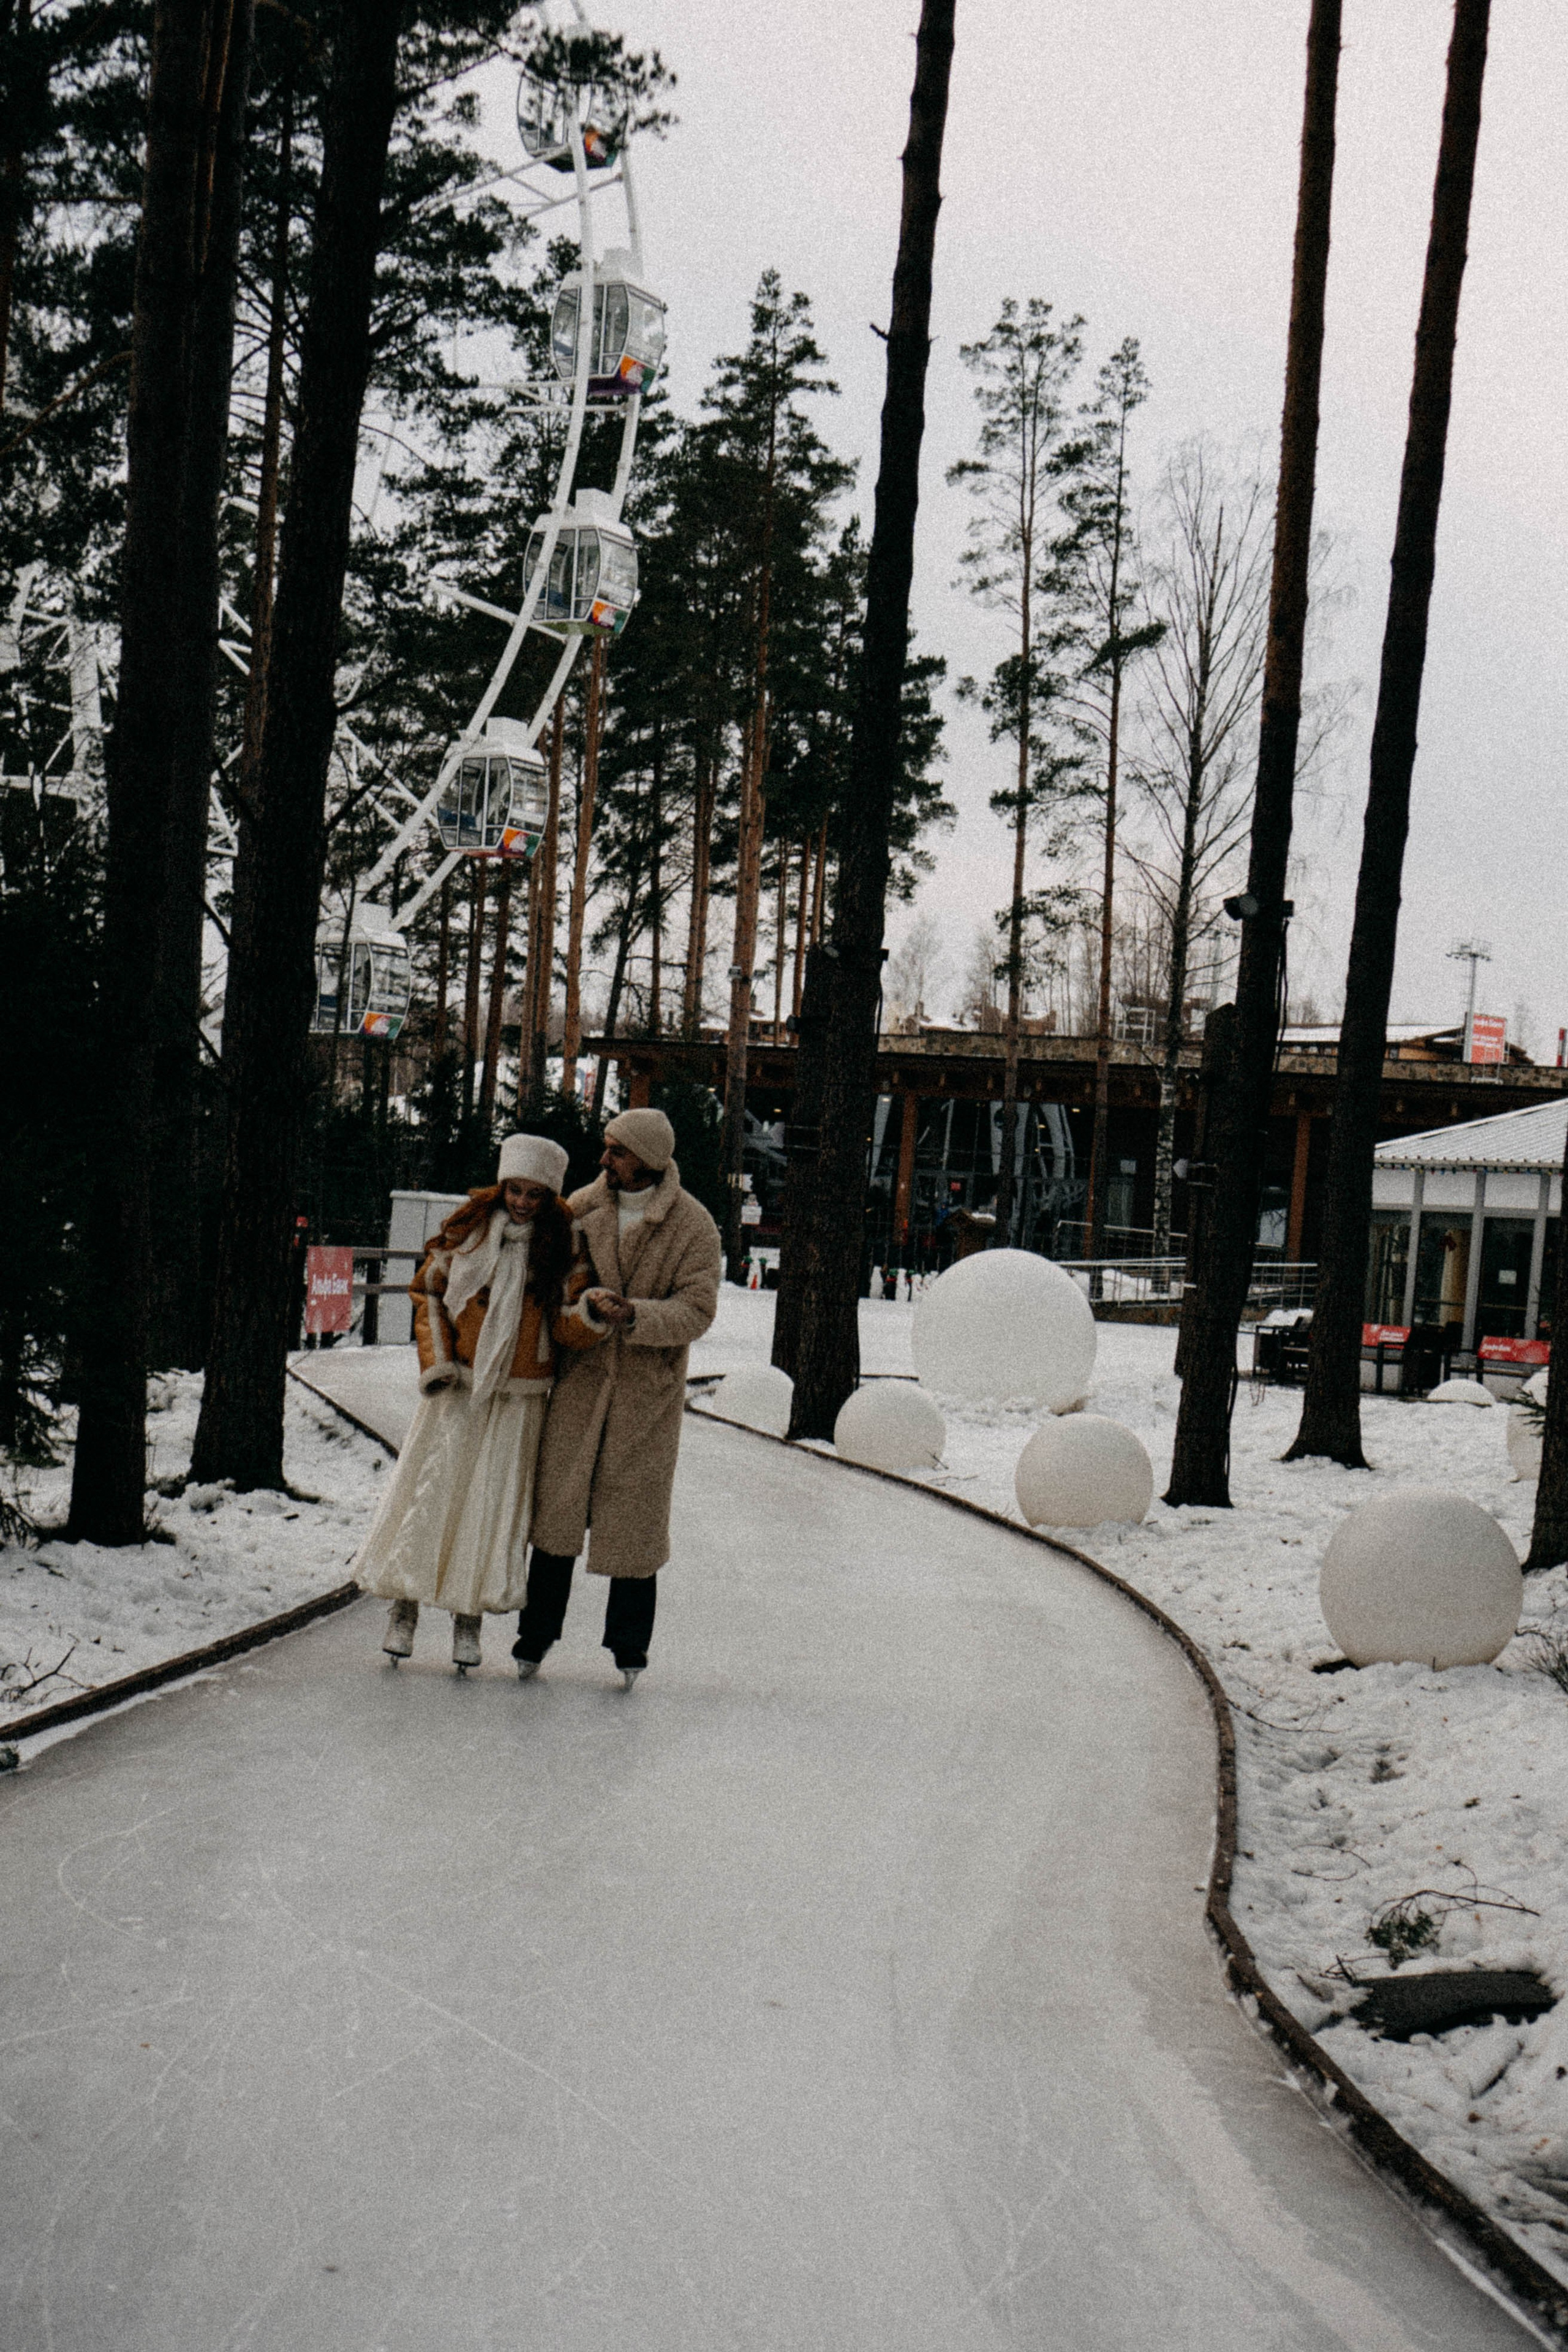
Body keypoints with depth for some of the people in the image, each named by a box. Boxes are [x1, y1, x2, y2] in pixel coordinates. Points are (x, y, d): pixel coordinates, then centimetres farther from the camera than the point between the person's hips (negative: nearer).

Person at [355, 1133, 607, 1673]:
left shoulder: (565, 1243, -1)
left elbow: (567, 1327, -3)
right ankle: (405, 1608, 14)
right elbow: (428, 1293, 10)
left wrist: (590, 1316, -26)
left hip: (519, 1399, 0)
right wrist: (435, 1360, -2)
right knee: (430, 1491, 1)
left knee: (496, 1501, 1)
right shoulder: (468, 1228, 0)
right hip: (457, 1386, 0)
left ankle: (470, 1617, 14)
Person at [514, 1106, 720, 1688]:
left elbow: (696, 1311, -14)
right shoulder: (584, 1205, 1)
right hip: (581, 1378, 2)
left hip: (649, 1388, -2)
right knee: (557, 1504, 1)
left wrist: (631, 1314, -27)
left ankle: (628, 1646, 19)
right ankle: (536, 1635, 13)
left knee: (633, 1514, 5)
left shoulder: (693, 1226, -8)